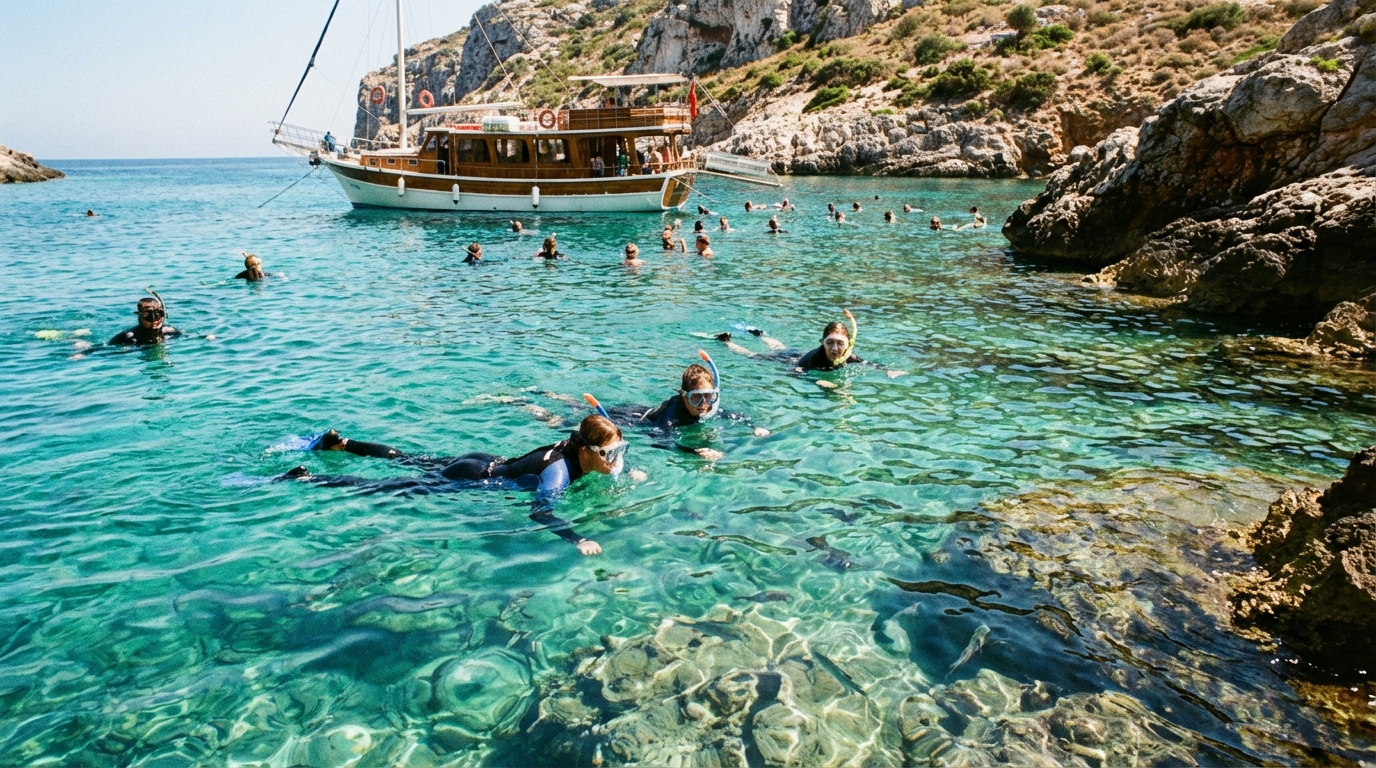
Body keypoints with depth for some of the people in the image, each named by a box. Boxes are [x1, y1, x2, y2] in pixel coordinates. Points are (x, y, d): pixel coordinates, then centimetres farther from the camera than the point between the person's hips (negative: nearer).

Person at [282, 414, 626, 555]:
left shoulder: (574, 446, -8)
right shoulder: (560, 470, -32)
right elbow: (540, 512, -45)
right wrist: (578, 541, -57)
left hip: (487, 461, 8)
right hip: (471, 481, -8)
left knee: (412, 463, 24)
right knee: (388, 487, 0)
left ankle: (338, 442, 39)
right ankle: (305, 477, 8)